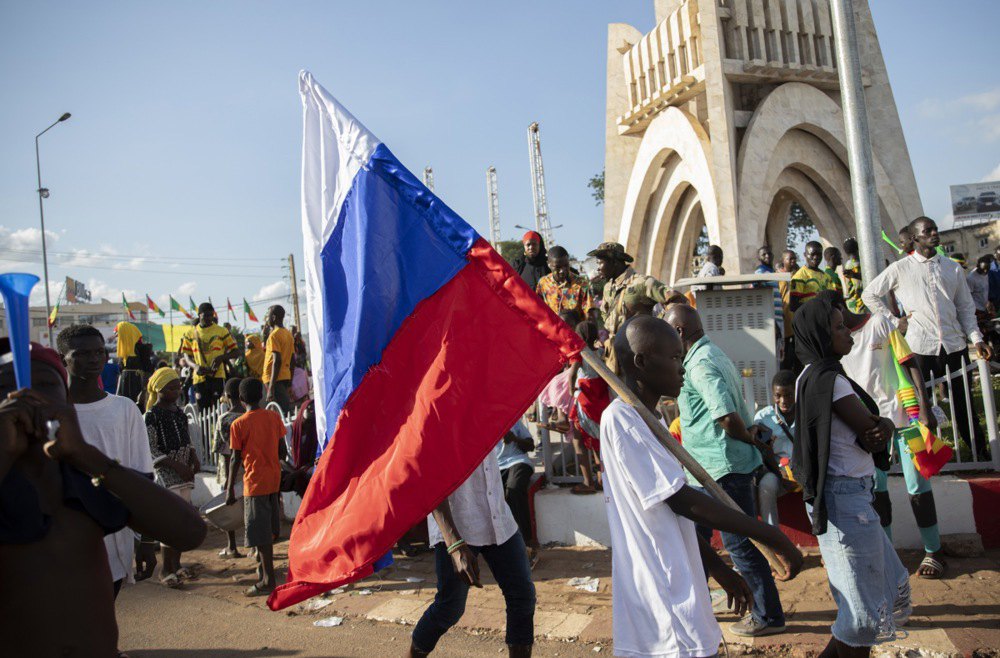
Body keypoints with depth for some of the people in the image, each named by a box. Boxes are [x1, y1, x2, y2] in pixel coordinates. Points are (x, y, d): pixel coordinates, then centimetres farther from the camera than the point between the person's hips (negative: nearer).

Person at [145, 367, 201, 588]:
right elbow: (151, 451, -13)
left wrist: (193, 457, 1)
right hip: (165, 473, -7)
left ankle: (176, 564, 24)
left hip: (183, 473, 7)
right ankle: (166, 570, 4)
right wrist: (176, 465, -20)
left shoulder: (178, 412, 11)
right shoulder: (151, 416, -11)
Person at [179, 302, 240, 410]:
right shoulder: (191, 333, 10)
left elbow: (236, 352, 2)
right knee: (202, 409, 5)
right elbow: (185, 356, 11)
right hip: (199, 377, 2)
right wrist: (195, 366, -11)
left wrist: (222, 357, -17)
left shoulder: (221, 331, 4)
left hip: (217, 376, -2)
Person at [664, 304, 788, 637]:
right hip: (712, 468, 10)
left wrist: (751, 438, -12)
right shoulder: (713, 354, 12)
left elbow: (729, 419, -27)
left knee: (739, 542, 2)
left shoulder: (701, 365, -20)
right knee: (694, 535, 18)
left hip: (723, 468, -10)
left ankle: (768, 616, 16)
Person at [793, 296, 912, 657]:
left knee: (891, 583, 21)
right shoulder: (828, 379, -17)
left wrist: (884, 425, -13)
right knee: (865, 608, 0)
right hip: (846, 496, -10)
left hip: (849, 495, 10)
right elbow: (870, 433, -19)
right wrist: (885, 425, 2)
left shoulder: (813, 376, 12)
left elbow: (877, 426, 8)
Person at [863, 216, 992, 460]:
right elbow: (869, 295, 8)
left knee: (964, 403, 8)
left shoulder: (952, 268, 11)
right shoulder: (900, 269, 2)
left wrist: (976, 338, 3)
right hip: (920, 346, -3)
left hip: (954, 345, 3)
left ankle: (981, 454, 18)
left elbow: (966, 307, 13)